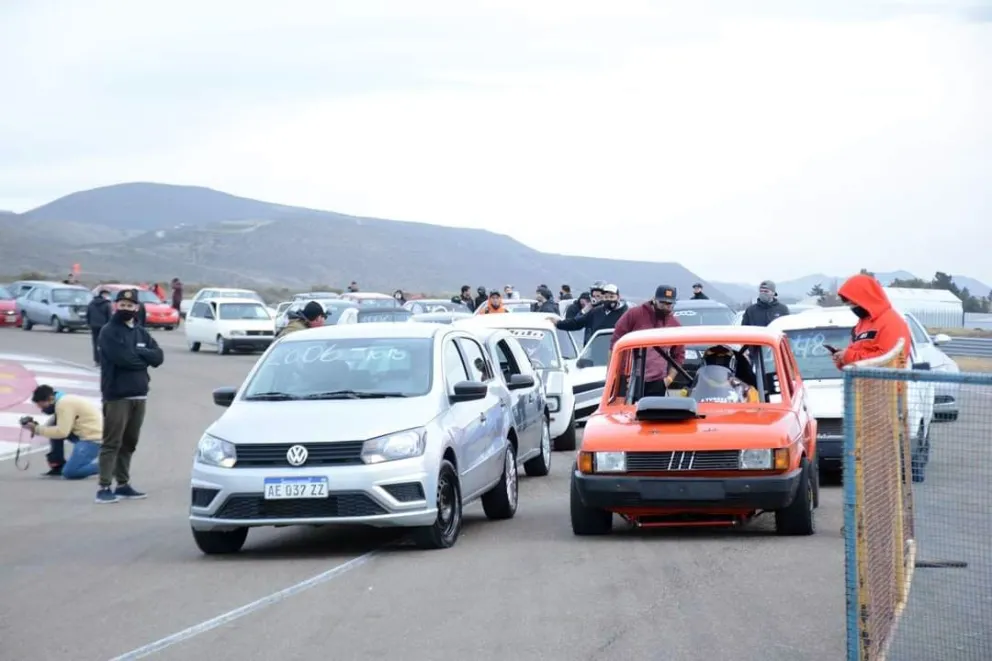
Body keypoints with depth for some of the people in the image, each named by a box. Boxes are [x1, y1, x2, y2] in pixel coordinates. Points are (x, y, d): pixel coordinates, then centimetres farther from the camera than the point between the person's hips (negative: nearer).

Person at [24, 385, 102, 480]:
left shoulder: (64, 404, -18)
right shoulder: (62, 401, 14)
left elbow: (62, 432, -23)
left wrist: (37, 429, -16)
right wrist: (36, 428, 1)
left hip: (94, 437, -10)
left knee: (69, 472, -17)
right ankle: (58, 465, 13)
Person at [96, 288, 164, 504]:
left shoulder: (142, 332, 15)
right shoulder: (109, 332, -5)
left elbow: (158, 357, 4)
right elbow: (123, 358, -19)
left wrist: (137, 352, -10)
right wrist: (144, 358, -4)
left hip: (139, 395, 6)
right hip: (117, 396, -6)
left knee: (129, 443, 12)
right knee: (112, 443, -8)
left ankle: (123, 484, 20)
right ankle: (104, 488, -9)